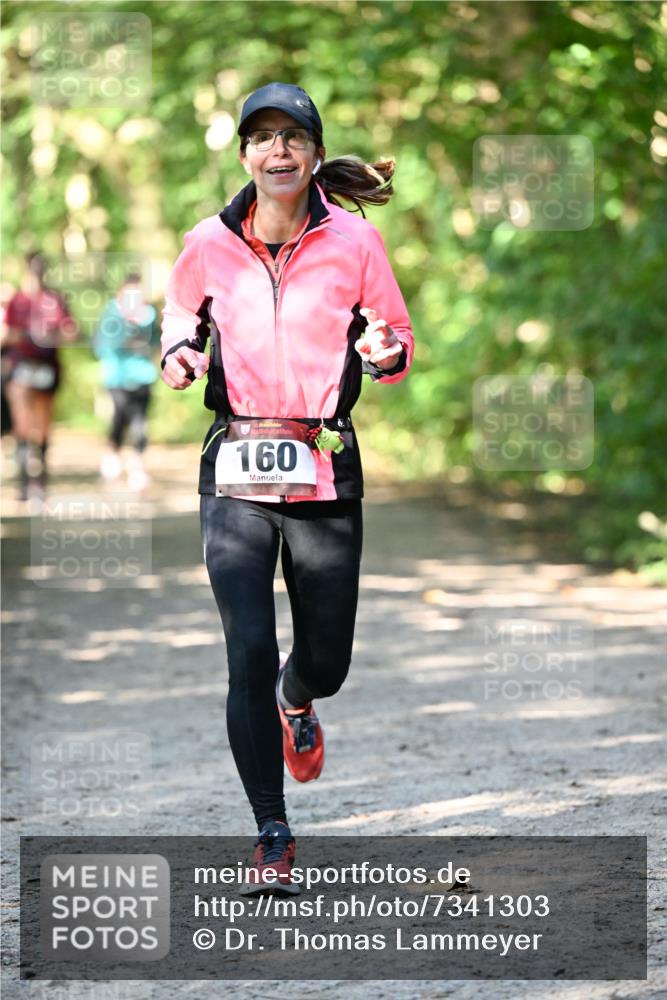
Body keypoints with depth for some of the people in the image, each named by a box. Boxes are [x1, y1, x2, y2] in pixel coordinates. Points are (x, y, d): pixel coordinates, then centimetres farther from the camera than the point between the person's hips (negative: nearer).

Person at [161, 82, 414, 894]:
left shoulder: (354, 241, -1)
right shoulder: (210, 244, 2)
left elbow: (398, 337, 9)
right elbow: (183, 309, 22)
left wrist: (385, 353, -14)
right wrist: (179, 351, 0)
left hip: (325, 470, 0)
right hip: (237, 471, 0)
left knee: (326, 662, 7)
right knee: (249, 654, -11)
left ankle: (294, 701, 48)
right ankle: (272, 836, 3)